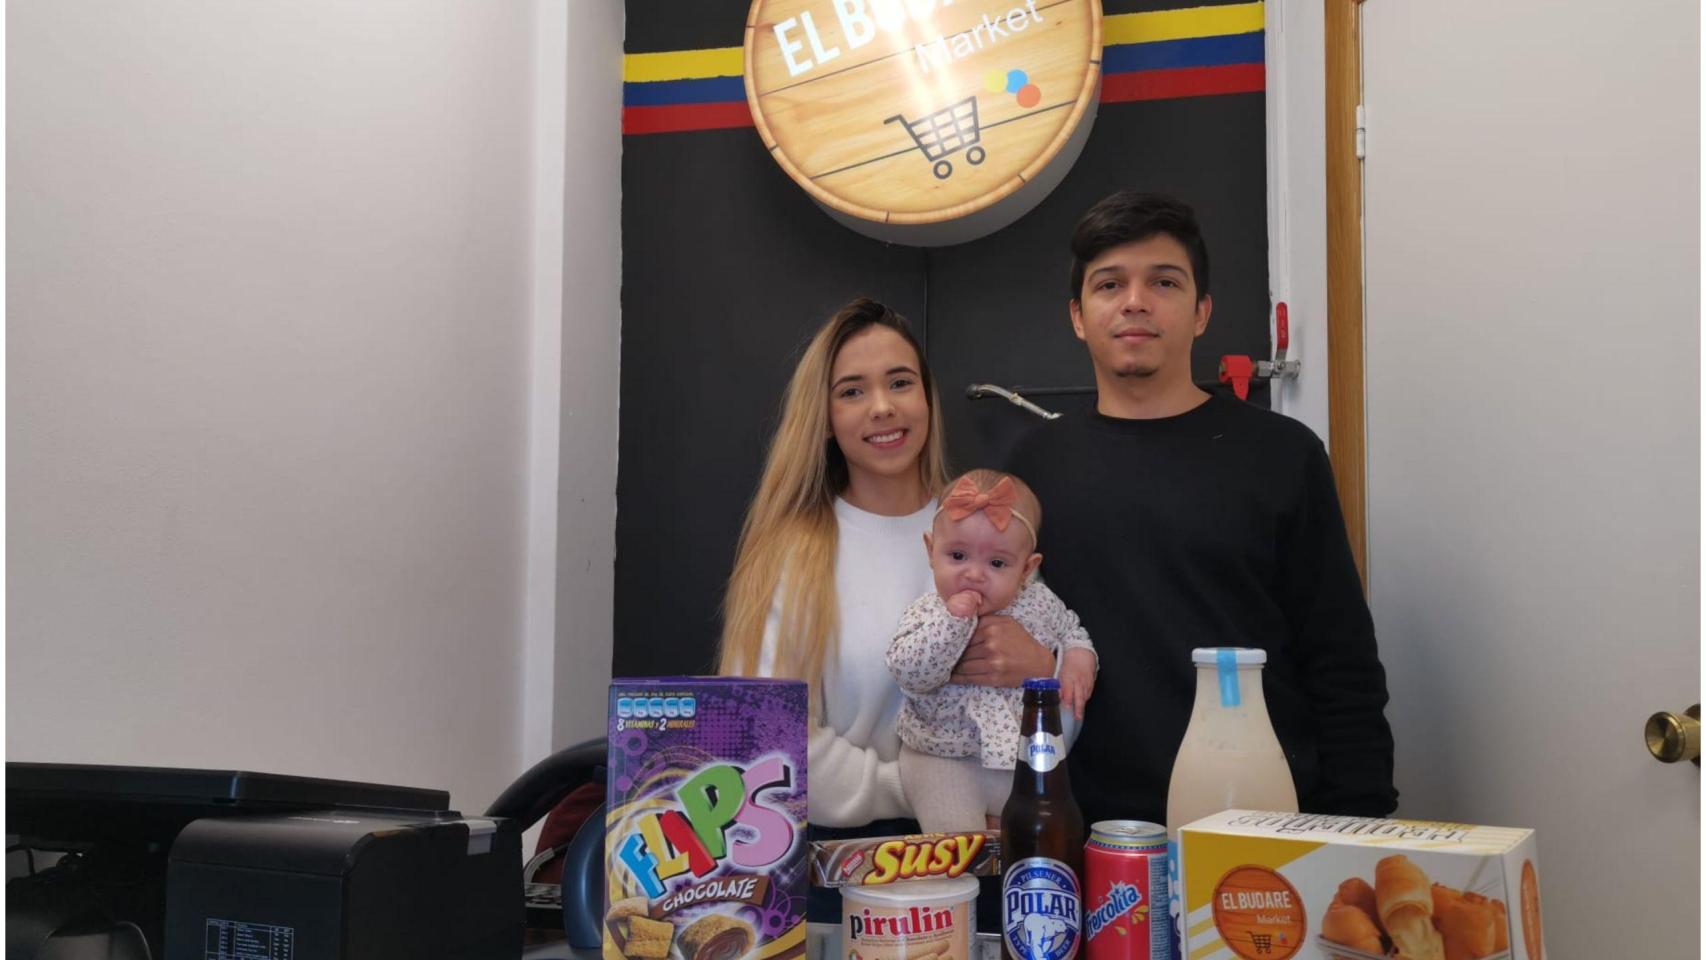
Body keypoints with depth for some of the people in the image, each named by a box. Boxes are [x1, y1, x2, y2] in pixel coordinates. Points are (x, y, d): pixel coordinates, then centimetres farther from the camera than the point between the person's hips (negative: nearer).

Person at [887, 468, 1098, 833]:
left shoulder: (1038, 602, -4)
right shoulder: (928, 613, -14)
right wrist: (952, 620, -34)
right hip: (943, 761, -4)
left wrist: (1079, 658, -4)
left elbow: (1070, 629, 18)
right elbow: (909, 673, -28)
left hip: (1025, 755, 4)